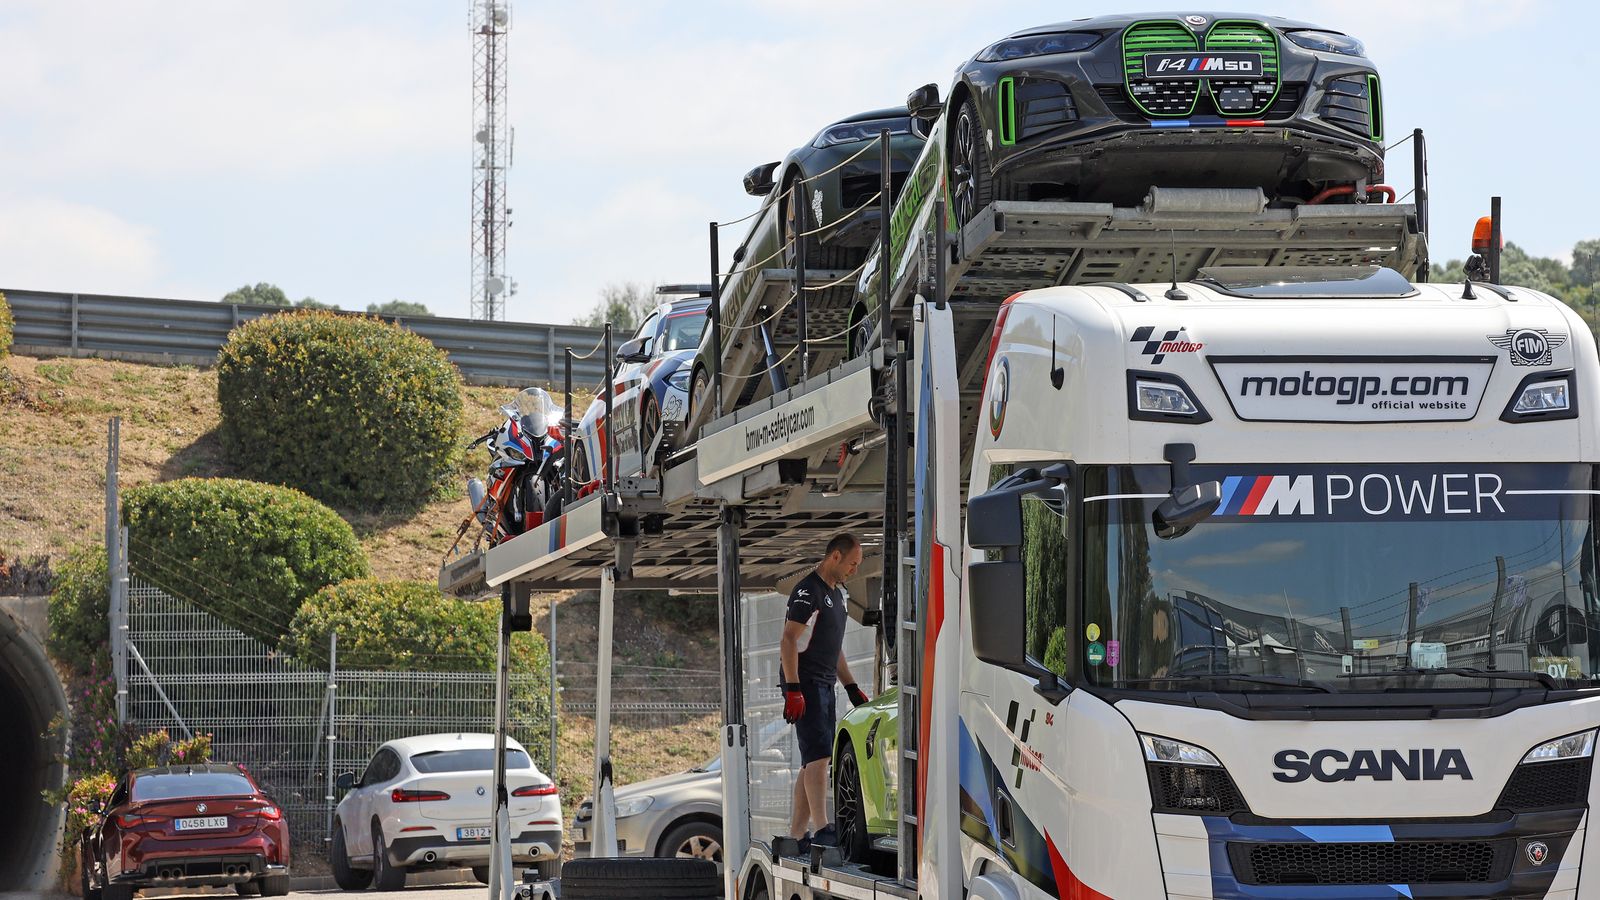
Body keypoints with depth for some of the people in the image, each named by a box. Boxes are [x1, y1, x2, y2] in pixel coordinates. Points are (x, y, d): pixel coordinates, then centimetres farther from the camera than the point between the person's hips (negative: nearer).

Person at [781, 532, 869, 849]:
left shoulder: (839, 594, 20)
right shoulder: (808, 591, -11)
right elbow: (789, 640, -17)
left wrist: (852, 688, 24)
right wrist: (793, 689, -23)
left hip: (824, 685, 10)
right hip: (805, 684, -10)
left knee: (813, 760, 8)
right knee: (819, 754, -19)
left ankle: (797, 835, 11)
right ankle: (821, 828, -28)